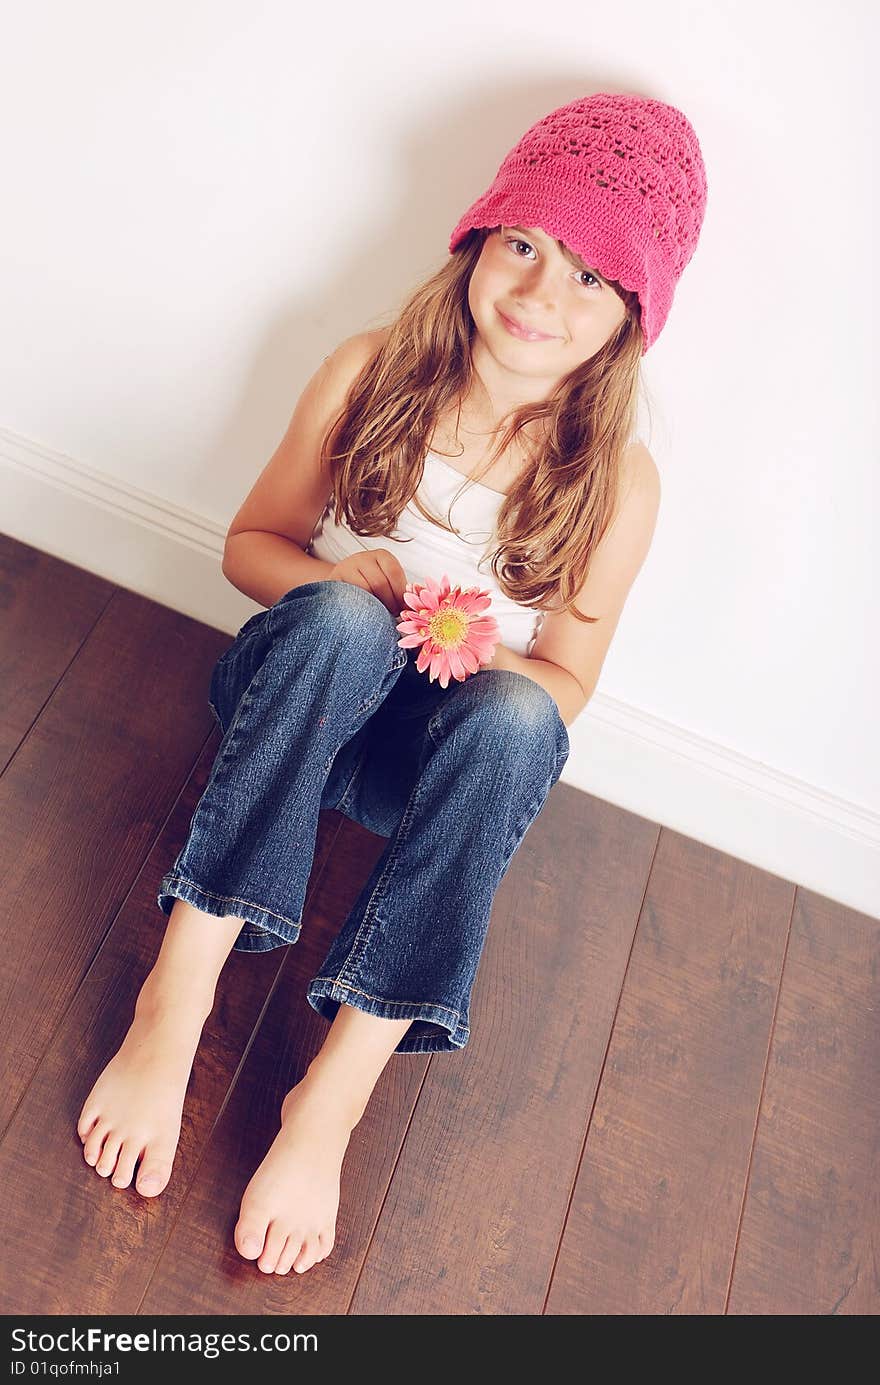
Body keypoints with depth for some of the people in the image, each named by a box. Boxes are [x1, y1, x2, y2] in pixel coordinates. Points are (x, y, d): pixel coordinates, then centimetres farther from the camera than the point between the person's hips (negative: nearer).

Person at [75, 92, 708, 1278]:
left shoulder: (616, 481, -7)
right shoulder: (371, 373, -5)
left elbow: (565, 680, 0)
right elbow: (250, 543, 2)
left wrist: (480, 653, -23)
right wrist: (342, 581, -19)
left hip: (443, 758, 0)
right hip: (291, 700, 1)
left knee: (511, 719, -35)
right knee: (341, 618, -34)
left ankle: (333, 1097, -30)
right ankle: (179, 994, -31)